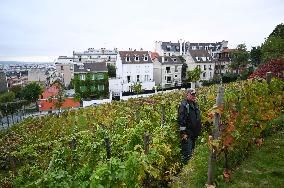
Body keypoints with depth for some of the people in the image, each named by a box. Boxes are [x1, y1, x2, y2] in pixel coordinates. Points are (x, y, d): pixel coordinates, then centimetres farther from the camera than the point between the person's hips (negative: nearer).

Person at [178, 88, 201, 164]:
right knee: (187, 154, -3)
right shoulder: (184, 105, -15)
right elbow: (181, 120, -20)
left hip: (194, 134, 9)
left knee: (192, 151, 21)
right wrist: (183, 133, -21)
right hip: (187, 135, -9)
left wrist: (198, 131, 21)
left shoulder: (195, 104, 12)